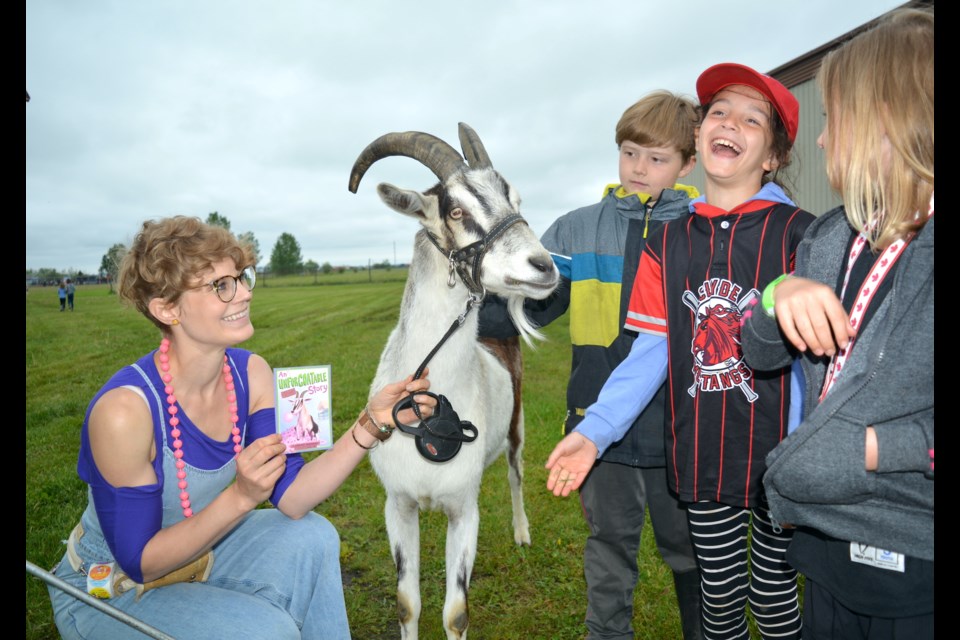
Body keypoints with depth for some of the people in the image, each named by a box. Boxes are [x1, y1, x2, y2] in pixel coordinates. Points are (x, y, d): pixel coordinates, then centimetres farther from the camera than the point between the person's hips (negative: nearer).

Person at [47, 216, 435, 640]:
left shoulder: (251, 373, -13)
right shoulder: (123, 408, -31)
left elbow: (291, 498, -18)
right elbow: (140, 561, -24)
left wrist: (372, 424, -29)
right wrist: (241, 497, -37)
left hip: (197, 554, 6)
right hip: (108, 595, -5)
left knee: (312, 538, -14)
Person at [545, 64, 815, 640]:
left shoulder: (798, 235, -9)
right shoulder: (667, 244, 1)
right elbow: (652, 352, -2)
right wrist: (593, 431, -11)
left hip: (777, 461, -2)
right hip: (701, 460, 3)